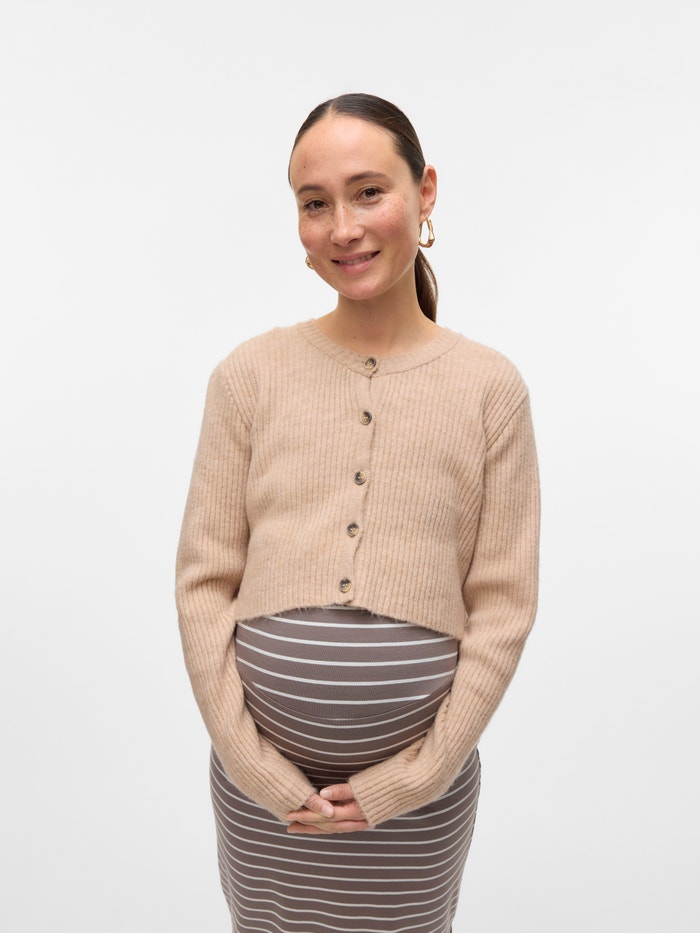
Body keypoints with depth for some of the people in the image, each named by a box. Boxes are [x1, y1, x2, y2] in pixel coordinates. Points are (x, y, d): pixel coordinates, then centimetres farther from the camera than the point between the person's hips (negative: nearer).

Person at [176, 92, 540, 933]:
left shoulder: (490, 389, -6)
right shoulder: (249, 376, -5)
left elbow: (502, 606, -5)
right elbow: (204, 582, -4)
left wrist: (407, 780, -8)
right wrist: (258, 769, -7)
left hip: (420, 783, 0)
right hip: (260, 775, 1)